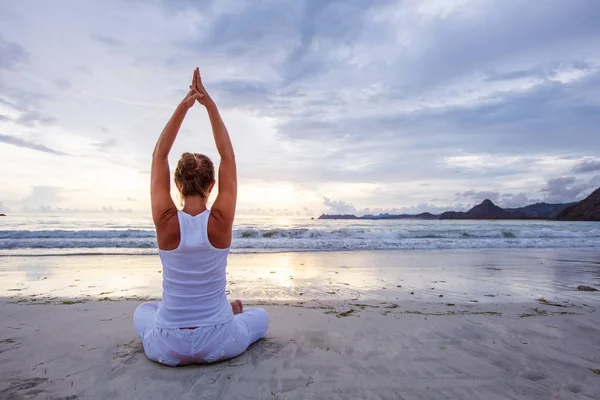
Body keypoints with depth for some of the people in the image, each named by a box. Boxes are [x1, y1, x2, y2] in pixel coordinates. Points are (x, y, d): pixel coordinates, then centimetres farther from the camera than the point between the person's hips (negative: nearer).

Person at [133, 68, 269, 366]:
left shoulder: (166, 222, -16)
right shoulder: (221, 221, -17)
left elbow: (159, 156, -5)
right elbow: (228, 157, -7)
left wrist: (183, 106, -8)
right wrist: (210, 105, -6)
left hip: (166, 348, 1)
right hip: (218, 344, -1)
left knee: (143, 311, 37)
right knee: (260, 316, 31)